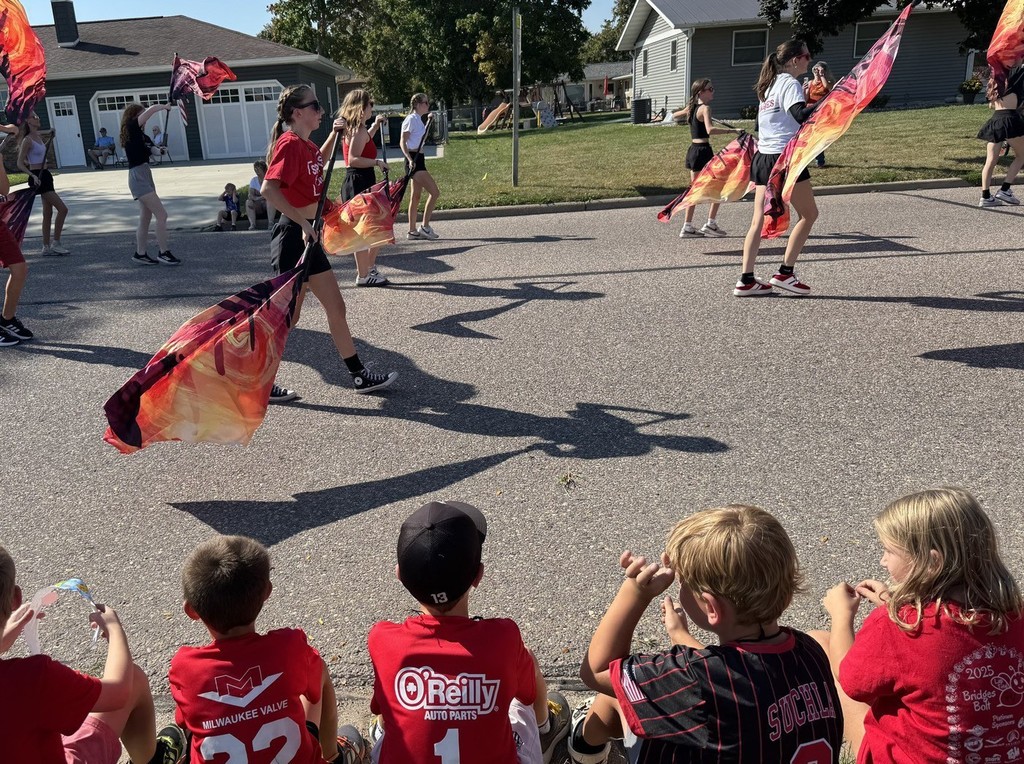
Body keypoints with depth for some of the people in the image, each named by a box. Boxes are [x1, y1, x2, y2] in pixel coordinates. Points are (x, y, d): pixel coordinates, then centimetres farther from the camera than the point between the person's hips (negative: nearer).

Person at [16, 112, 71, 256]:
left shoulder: (38, 136, 11)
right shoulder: (28, 140, -13)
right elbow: (20, 164, -15)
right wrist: (32, 175, -27)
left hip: (44, 175, 9)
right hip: (38, 177, -9)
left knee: (48, 213, 11)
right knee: (62, 208, -13)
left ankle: (46, 247, 16)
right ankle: (56, 244, -8)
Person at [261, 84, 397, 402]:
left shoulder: (305, 144, 11)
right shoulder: (290, 144, -16)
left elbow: (318, 165, 36)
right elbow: (269, 189, -28)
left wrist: (334, 134, 25)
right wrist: (302, 222, -28)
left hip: (309, 238, 10)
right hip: (293, 237, -10)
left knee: (336, 307, 12)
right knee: (288, 316, -1)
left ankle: (359, 375, 21)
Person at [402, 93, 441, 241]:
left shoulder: (418, 120, 17)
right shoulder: (411, 119, -11)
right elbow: (403, 142, -17)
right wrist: (410, 159, -26)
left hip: (418, 160, 10)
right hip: (414, 160, -10)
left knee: (416, 196, 10)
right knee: (434, 192, -13)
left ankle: (412, 231, 13)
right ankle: (425, 227, -8)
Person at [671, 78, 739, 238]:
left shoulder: (691, 108, 11)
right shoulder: (705, 108, -13)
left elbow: (674, 116, 30)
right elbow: (710, 130, -30)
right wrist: (732, 130, -31)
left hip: (692, 150, 8)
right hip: (703, 151, -8)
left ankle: (688, 227, 14)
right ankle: (710, 224, 2)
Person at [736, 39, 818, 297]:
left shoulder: (771, 85, 18)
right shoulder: (790, 84, -8)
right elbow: (801, 115, -25)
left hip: (763, 157, 8)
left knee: (759, 220, 5)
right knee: (809, 214, 5)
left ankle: (746, 281, 1)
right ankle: (785, 273, 2)